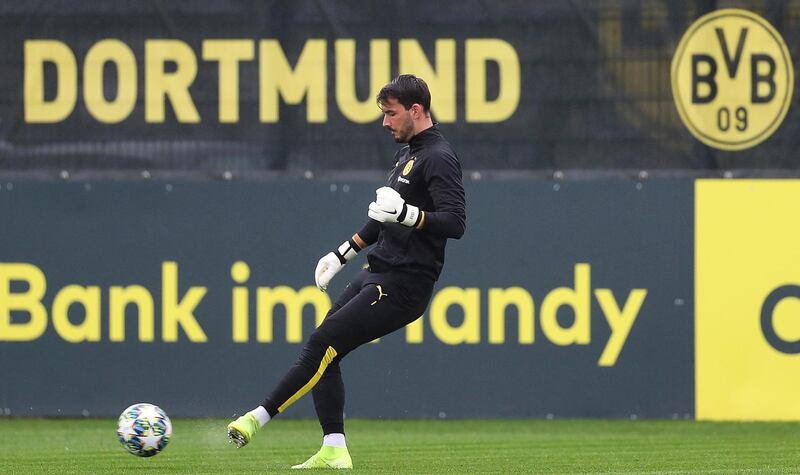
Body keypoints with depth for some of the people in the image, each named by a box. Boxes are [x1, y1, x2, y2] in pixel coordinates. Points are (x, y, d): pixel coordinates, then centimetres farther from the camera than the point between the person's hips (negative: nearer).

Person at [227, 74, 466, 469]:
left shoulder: (438, 158, -13)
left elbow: (455, 222, -25)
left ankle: (259, 418, -10)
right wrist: (343, 253, 30)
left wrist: (407, 213, -37)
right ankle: (334, 451, 2)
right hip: (377, 274, 10)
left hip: (401, 287, -10)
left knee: (323, 345, -13)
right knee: (324, 351, 3)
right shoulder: (408, 152, 18)